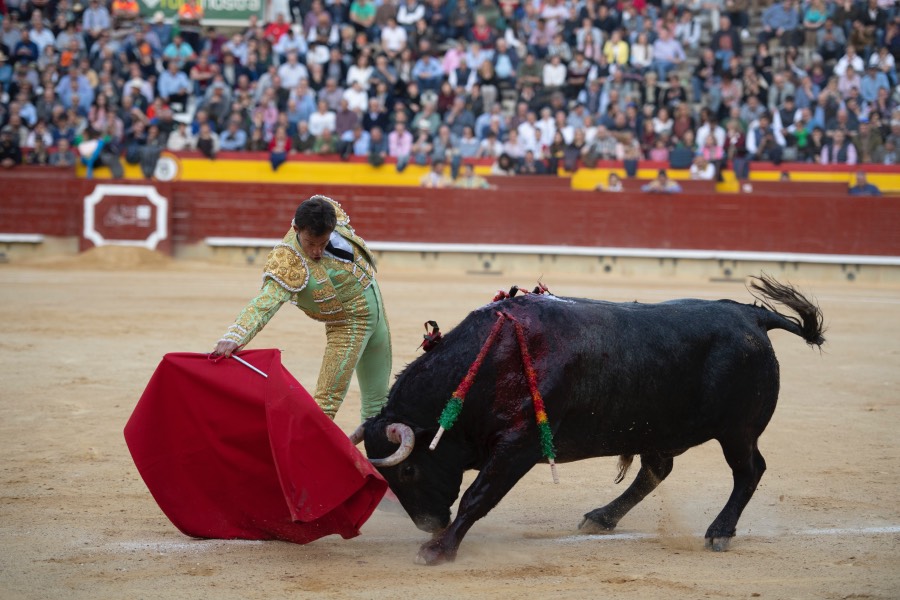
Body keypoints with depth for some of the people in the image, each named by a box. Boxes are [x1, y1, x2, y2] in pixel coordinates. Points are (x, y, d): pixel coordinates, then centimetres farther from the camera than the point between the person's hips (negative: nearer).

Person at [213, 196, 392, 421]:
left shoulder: (330, 212, -17)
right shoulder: (290, 264, -33)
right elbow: (264, 303, -45)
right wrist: (232, 337, -61)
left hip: (376, 309, 7)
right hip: (350, 324, -7)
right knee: (326, 401, -16)